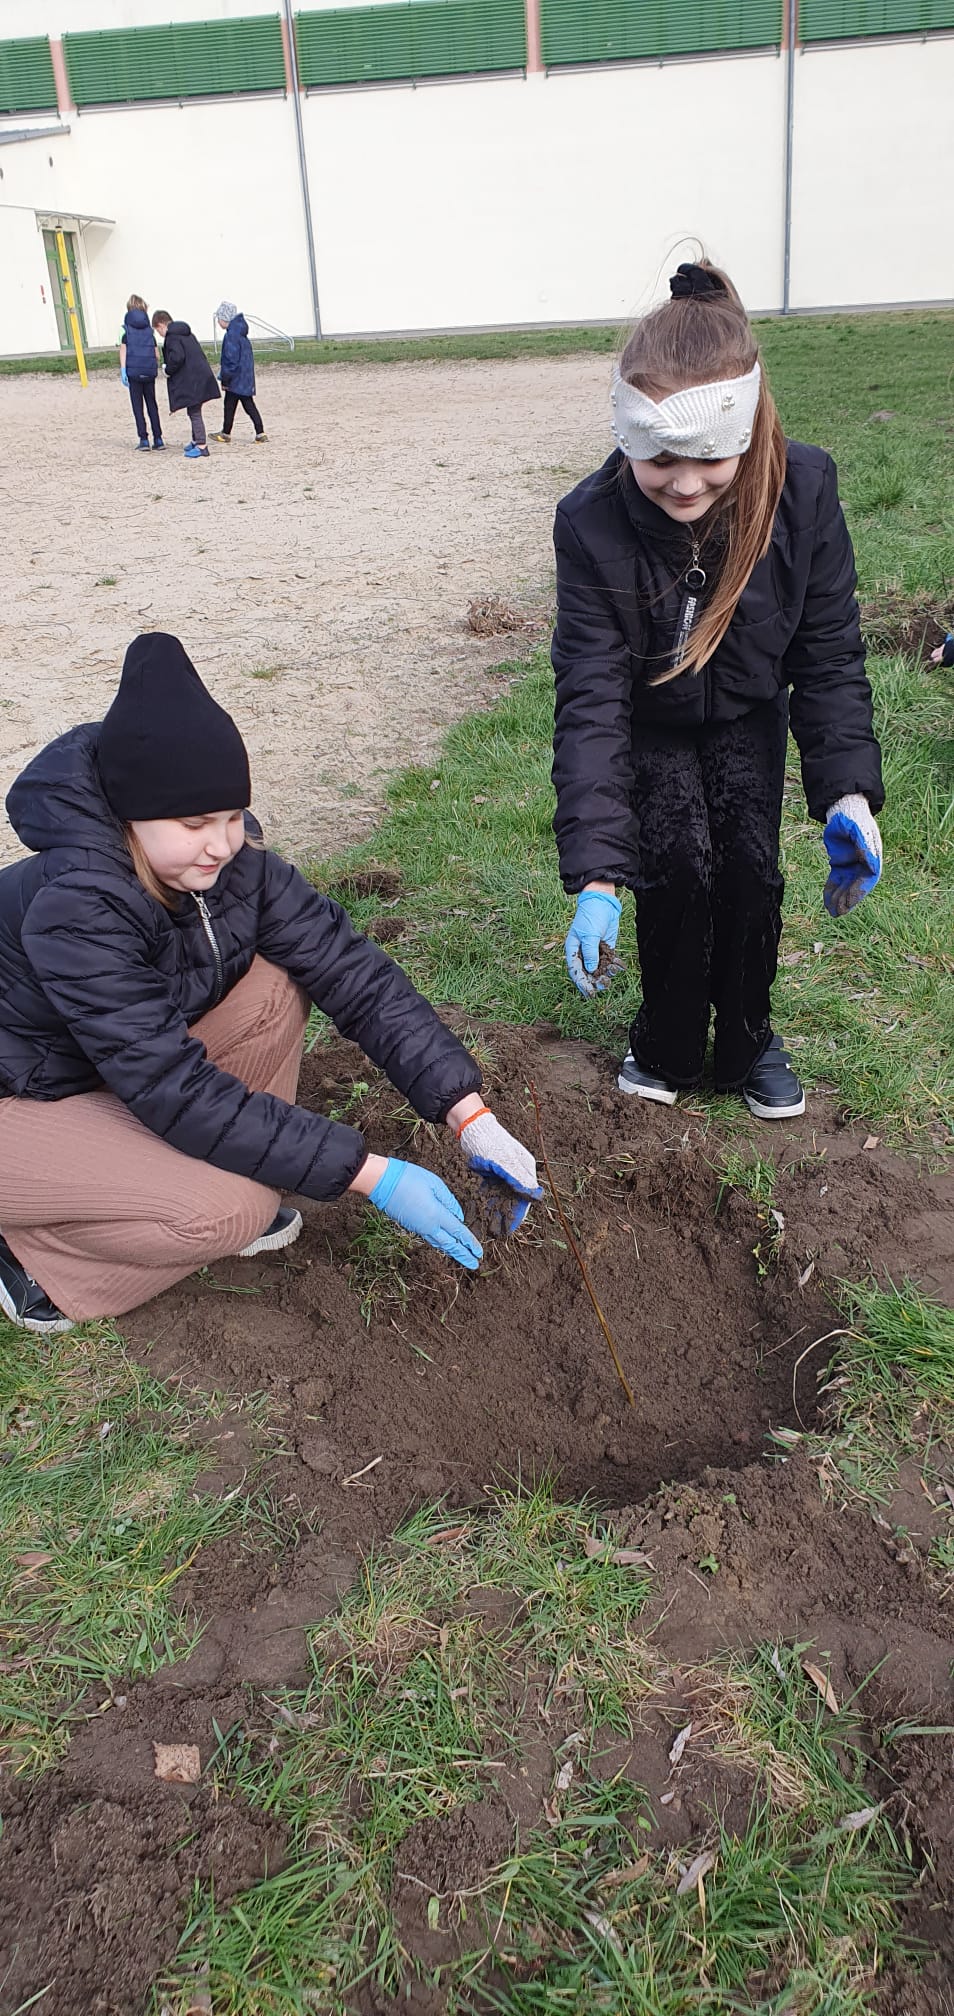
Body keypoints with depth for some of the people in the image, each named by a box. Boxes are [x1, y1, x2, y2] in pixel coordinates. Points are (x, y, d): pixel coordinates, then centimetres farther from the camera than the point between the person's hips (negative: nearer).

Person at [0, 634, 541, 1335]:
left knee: (273, 990, -15)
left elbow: (353, 972, -18)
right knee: (230, 1211, -25)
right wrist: (372, 1176, -36)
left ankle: (229, 1192, 2)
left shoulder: (234, 858, -17)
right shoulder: (74, 911, -36)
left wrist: (472, 1117, -27)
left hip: (127, 1059, 7)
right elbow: (176, 1090, -36)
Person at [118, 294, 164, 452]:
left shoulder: (127, 328, -1)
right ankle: (158, 439, 7)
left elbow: (123, 350, -7)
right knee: (152, 404, 11)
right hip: (149, 371, 2)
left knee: (137, 406, 3)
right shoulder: (148, 328, 7)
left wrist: (123, 370, -9)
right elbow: (156, 353, 8)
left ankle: (144, 439, -3)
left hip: (133, 371, -2)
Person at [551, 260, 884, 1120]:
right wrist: (596, 877, -42)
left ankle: (748, 1042, 18)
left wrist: (848, 790, -31)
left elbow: (829, 654, -18)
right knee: (678, 868, -12)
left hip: (747, 713, 2)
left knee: (751, 867, -6)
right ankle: (668, 1046, 13)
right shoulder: (591, 524, -34)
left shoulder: (804, 490, -28)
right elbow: (590, 698, -36)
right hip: (650, 721, -1)